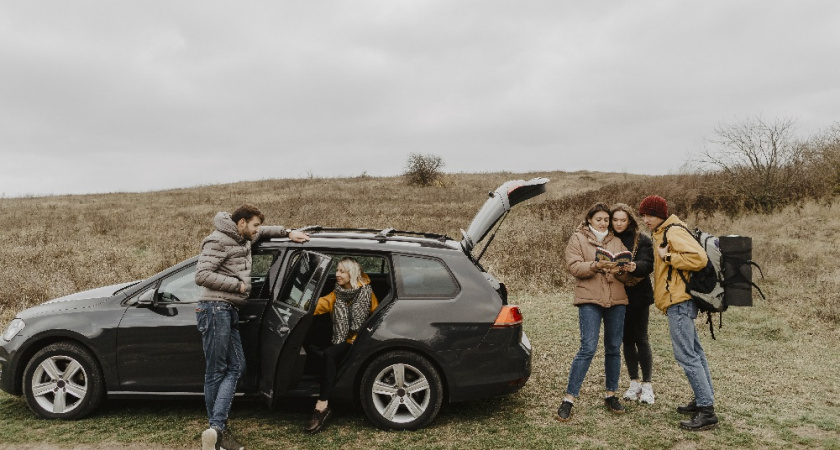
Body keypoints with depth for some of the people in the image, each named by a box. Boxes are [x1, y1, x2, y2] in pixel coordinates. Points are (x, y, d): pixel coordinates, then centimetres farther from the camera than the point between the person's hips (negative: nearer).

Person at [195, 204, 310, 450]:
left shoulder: (243, 239, 16)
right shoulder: (218, 241, -11)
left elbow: (263, 232, 39)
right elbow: (202, 276, -20)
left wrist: (288, 232, 27)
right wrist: (238, 285, -14)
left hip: (229, 310, 9)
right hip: (215, 308, -9)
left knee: (236, 367, 2)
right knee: (216, 371, -4)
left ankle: (216, 429, -3)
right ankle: (218, 429, 3)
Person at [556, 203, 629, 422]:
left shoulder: (617, 241, 16)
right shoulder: (578, 239, 5)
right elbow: (573, 266, -7)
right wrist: (596, 265, -22)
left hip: (617, 299, 4)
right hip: (590, 300, -4)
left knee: (614, 349, 9)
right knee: (588, 348, -12)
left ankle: (611, 395, 23)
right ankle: (568, 399, -7)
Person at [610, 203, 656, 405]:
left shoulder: (642, 240, -3)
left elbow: (648, 264, -16)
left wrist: (635, 267, -36)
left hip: (638, 295, -3)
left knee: (641, 339, -2)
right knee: (627, 340, 10)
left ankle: (647, 385, 7)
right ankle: (634, 383, 19)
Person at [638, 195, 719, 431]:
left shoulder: (673, 232, -14)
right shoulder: (662, 233, 17)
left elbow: (699, 258, -24)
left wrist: (668, 257, -18)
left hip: (679, 301, -11)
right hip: (679, 300, 11)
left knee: (686, 354, -12)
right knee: (694, 352, 16)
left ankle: (707, 411, -10)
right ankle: (703, 400, 26)